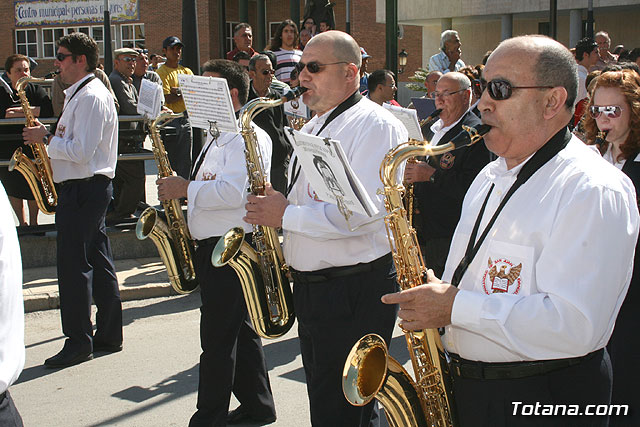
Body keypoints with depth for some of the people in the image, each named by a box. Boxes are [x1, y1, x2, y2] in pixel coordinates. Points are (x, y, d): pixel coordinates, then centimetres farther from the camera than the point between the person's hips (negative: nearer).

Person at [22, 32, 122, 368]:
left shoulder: (90, 96, -16)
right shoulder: (80, 93, 17)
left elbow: (80, 151, -23)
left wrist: (46, 139, -12)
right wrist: (50, 137, 4)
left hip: (82, 189, -11)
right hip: (91, 186, 11)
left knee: (74, 266, -5)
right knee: (98, 264, 13)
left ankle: (78, 342, 3)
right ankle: (109, 335, 20)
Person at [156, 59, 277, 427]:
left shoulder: (248, 138, -14)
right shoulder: (219, 137, 19)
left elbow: (233, 191, -26)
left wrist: (186, 188, -18)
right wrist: (183, 187, 6)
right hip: (215, 245, 10)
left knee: (218, 338, -3)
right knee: (240, 331, 16)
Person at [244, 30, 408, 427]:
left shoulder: (375, 125, -14)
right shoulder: (313, 128, 17)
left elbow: (365, 212, -25)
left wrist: (287, 215, -19)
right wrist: (273, 208, 6)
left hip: (356, 289, -10)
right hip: (312, 286, 10)